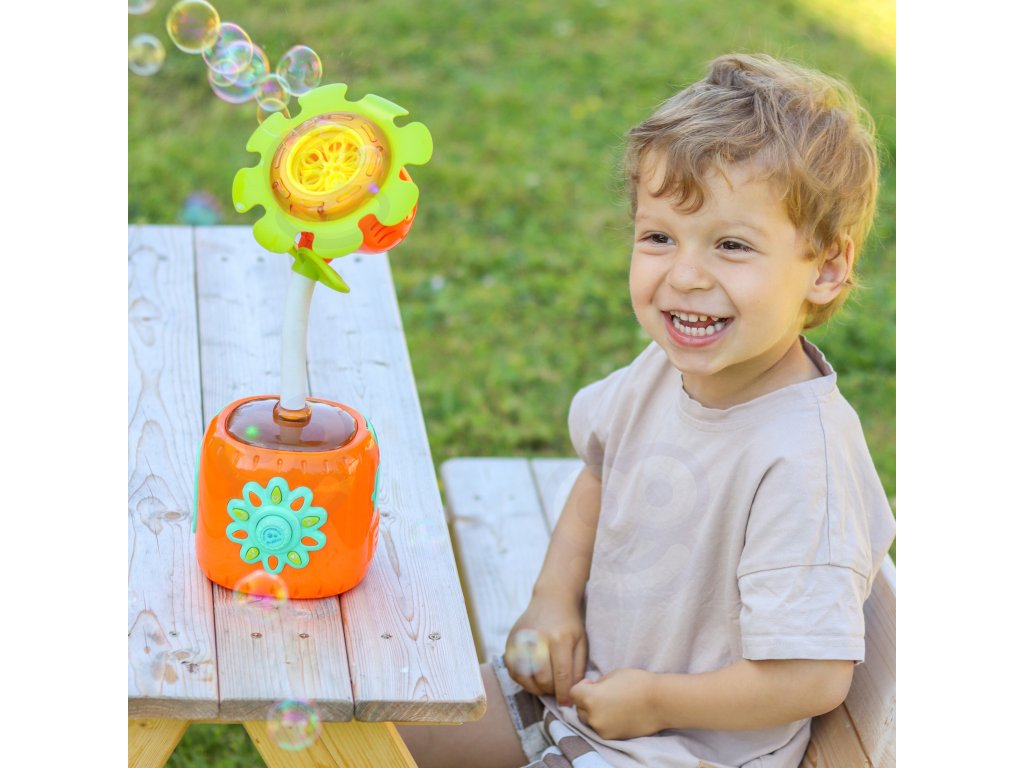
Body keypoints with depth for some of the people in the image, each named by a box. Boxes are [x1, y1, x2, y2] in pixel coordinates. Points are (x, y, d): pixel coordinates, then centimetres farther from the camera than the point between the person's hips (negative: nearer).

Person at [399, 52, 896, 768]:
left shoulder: (801, 461, -32)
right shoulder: (669, 370, -8)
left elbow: (812, 679, -29)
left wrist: (656, 701, -17)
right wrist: (556, 596, 1)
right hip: (584, 680, 7)